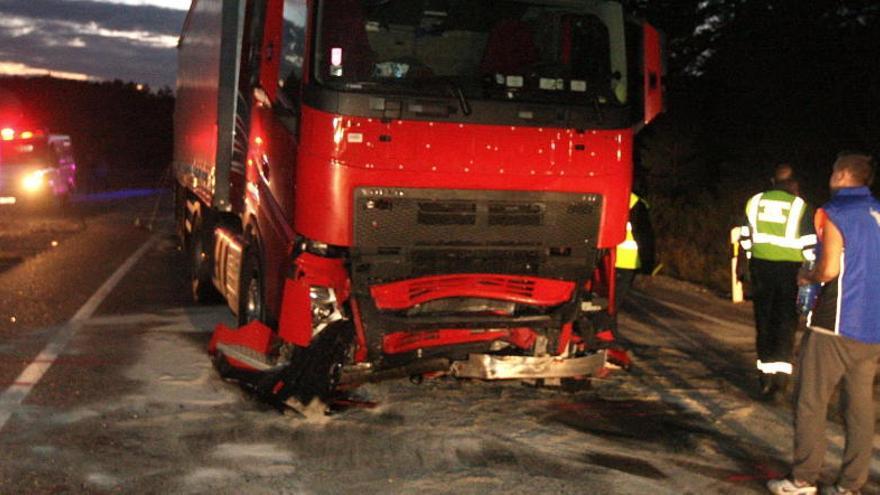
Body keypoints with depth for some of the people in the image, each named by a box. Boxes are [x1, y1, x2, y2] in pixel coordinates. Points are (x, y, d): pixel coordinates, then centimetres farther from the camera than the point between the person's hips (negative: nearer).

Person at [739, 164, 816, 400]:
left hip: (761, 266, 3)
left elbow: (745, 238, 10)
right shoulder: (799, 206, -6)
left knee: (764, 320, 11)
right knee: (786, 321, 2)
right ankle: (781, 372, -12)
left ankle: (765, 373, 14)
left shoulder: (755, 202, 4)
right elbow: (809, 245, -8)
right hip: (790, 268, -3)